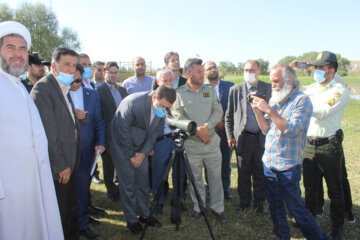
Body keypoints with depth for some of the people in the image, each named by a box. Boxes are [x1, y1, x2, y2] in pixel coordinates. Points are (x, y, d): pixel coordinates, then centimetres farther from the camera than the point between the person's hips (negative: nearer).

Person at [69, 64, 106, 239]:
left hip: (85, 152, 3)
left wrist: (100, 142, -1)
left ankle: (82, 224, 29)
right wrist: (74, 116, -20)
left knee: (83, 190, 13)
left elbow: (99, 121, 10)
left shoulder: (93, 95, 7)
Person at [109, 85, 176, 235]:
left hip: (141, 148, 5)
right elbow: (123, 131, -21)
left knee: (143, 182, 12)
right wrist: (131, 156, -13)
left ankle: (144, 214, 31)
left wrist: (143, 153, -7)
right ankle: (131, 220, 19)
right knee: (128, 185, 2)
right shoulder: (132, 103, -30)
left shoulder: (161, 108, -13)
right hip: (123, 146, -5)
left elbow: (154, 131, -2)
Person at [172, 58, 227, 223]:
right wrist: (197, 131, -18)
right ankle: (198, 207, 28)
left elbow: (218, 111, 1)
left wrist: (206, 127, -16)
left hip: (212, 141, 2)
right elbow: (177, 116, -10)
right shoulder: (179, 93, -3)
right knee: (195, 178, 10)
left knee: (215, 176, 9)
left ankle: (217, 208, 25)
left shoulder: (210, 90, 6)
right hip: (191, 143, -2)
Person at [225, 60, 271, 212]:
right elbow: (229, 115, 7)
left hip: (262, 138, 0)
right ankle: (244, 201, 28)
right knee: (243, 173, 9)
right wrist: (230, 135, 2)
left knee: (260, 173, 9)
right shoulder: (235, 90, 4)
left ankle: (260, 202, 28)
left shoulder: (268, 89, 3)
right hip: (242, 138, 0)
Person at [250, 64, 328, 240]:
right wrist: (257, 109, -7)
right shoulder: (274, 100, 9)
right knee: (275, 205, 17)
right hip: (268, 162, 6)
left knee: (296, 208, 4)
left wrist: (269, 110, -23)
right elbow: (266, 129, 6)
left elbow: (292, 129, -22)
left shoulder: (302, 100, -10)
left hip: (288, 166, -6)